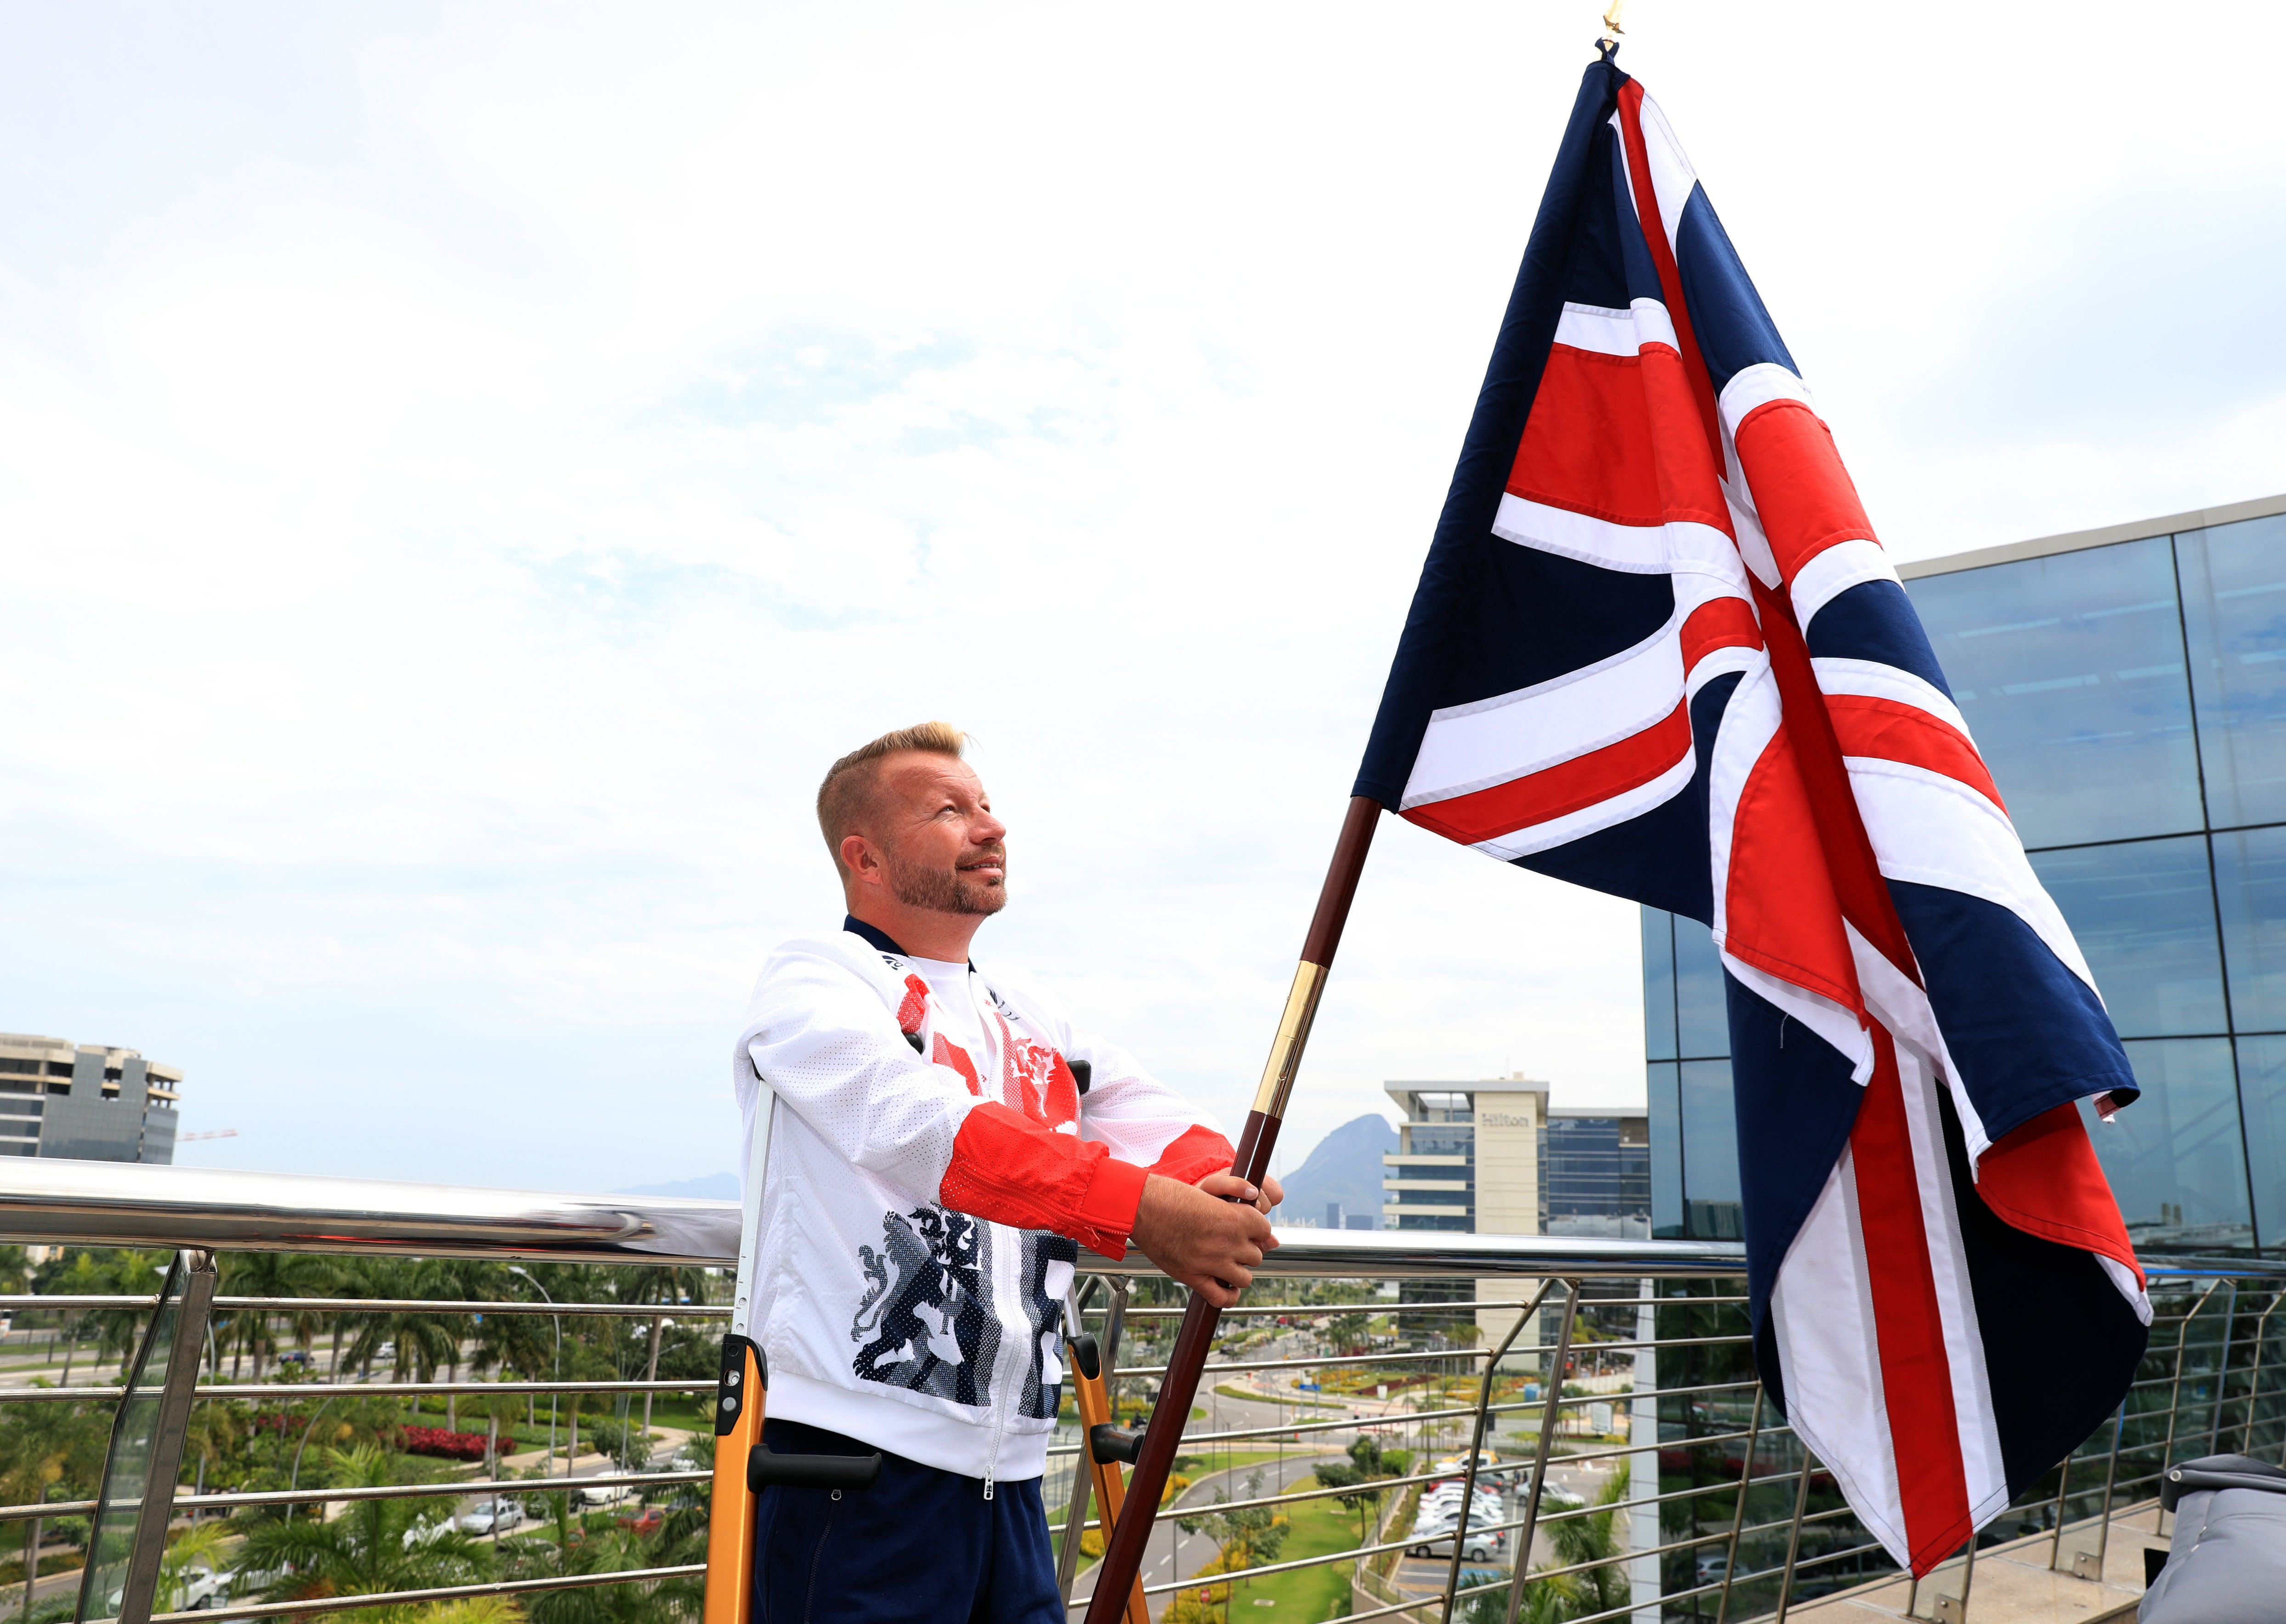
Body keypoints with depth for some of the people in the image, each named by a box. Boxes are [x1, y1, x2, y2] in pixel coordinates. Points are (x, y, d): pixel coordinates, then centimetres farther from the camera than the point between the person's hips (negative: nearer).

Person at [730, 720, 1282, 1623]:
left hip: (1010, 1473, 6)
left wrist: (1230, 1185, -20)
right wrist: (1142, 1208, -33)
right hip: (862, 1454, -6)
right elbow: (921, 1124, -23)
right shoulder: (812, 983, -5)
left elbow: (1144, 1118, 3)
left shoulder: (1034, 1020, 17)